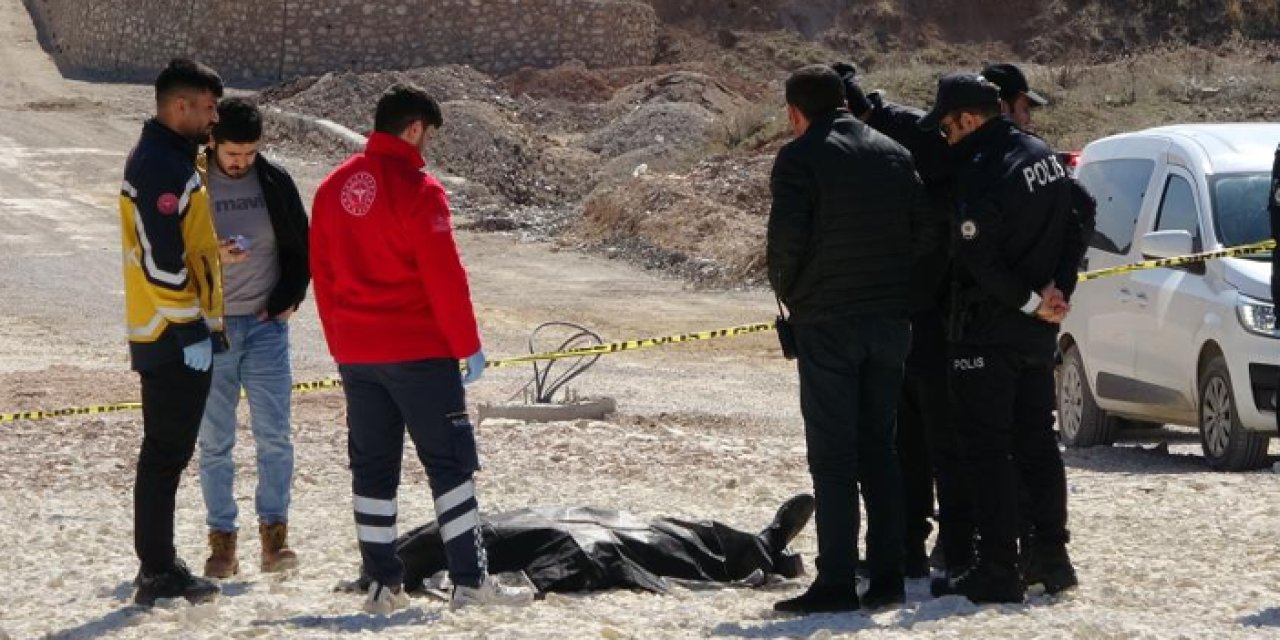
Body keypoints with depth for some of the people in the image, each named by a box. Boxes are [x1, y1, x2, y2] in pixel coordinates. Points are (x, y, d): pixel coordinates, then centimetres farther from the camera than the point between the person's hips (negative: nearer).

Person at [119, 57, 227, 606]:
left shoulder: (172, 158, 16)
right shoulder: (163, 165, -17)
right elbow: (162, 259, -22)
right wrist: (191, 330, -20)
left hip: (175, 335, 11)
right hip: (175, 337, -11)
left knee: (167, 452, 14)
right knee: (166, 454, -6)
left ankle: (159, 567, 21)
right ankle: (159, 573, -2)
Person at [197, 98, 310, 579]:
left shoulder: (275, 183, 3)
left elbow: (301, 247, 12)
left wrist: (288, 297, 1)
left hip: (266, 324, 1)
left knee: (274, 434, -4)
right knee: (215, 440, 2)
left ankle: (274, 531, 3)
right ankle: (222, 539, 7)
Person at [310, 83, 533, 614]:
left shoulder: (334, 187, 8)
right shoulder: (418, 190, -13)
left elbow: (323, 274, 12)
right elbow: (444, 276, -14)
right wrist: (468, 345, -7)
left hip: (355, 352, 6)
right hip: (418, 350, -6)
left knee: (372, 465, 10)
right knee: (450, 460, -1)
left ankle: (383, 584, 9)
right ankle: (469, 580, -5)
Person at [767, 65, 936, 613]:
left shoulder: (799, 158, -8)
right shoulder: (894, 154, 10)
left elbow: (786, 239, -16)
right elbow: (925, 232, 7)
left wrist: (788, 292, 2)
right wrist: (892, 286, 15)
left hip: (826, 322, -6)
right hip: (890, 320, 6)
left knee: (832, 454, -3)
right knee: (879, 446, 13)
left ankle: (836, 581, -5)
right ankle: (887, 574, 11)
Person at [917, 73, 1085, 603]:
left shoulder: (981, 172, -20)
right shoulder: (1043, 156, 7)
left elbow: (979, 258, -22)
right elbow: (1074, 230, 12)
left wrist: (1030, 299, -11)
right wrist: (1054, 290, 3)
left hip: (989, 332, -8)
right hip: (1039, 332, 9)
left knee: (986, 449, -4)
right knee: (1036, 441, 16)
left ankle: (998, 569, -5)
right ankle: (1051, 554, 19)